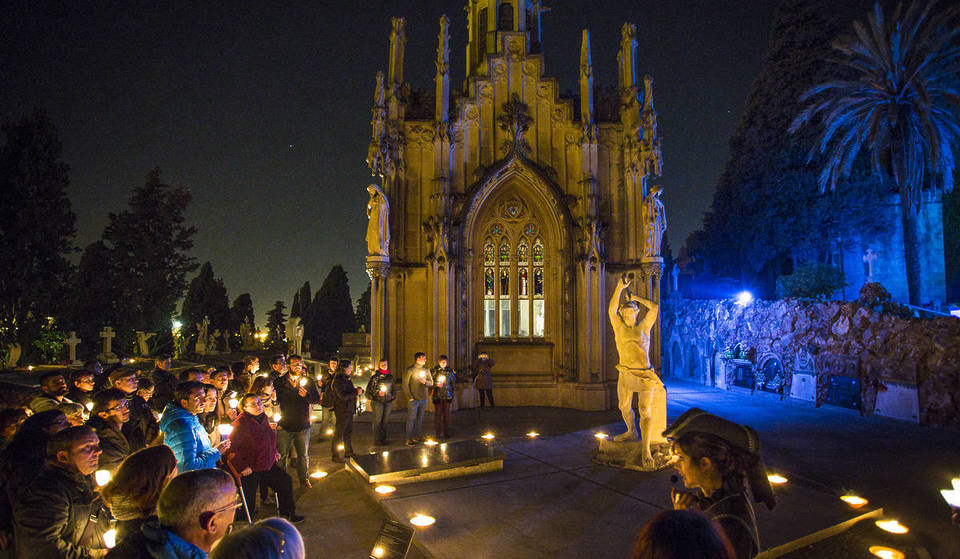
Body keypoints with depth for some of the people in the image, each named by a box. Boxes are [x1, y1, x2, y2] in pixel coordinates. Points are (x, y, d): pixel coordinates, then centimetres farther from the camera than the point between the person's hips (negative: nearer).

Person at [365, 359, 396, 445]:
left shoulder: (390, 376, 12)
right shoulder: (375, 376, 0)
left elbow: (394, 387, 21)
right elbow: (369, 387, -2)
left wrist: (393, 396, 9)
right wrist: (378, 393, -12)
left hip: (388, 401, 4)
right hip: (378, 401, -4)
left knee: (385, 421, 6)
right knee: (378, 421, -4)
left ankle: (383, 438, 16)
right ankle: (377, 440, 2)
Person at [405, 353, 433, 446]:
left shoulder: (426, 370, 9)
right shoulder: (410, 369, -6)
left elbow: (431, 382, 10)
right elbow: (405, 384, -8)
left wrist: (425, 382, -12)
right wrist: (410, 396, -13)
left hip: (423, 399, 5)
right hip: (413, 399, -5)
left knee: (420, 418, 11)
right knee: (411, 419, -4)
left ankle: (416, 436, 21)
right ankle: (409, 439, -1)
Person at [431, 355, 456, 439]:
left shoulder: (449, 370, 7)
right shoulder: (434, 371, 0)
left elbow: (453, 383, 13)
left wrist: (453, 374, 0)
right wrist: (437, 384, -14)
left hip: (448, 395, 2)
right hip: (437, 395, -2)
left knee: (446, 414, 5)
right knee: (438, 413, 0)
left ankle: (446, 432, 14)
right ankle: (437, 433, 10)